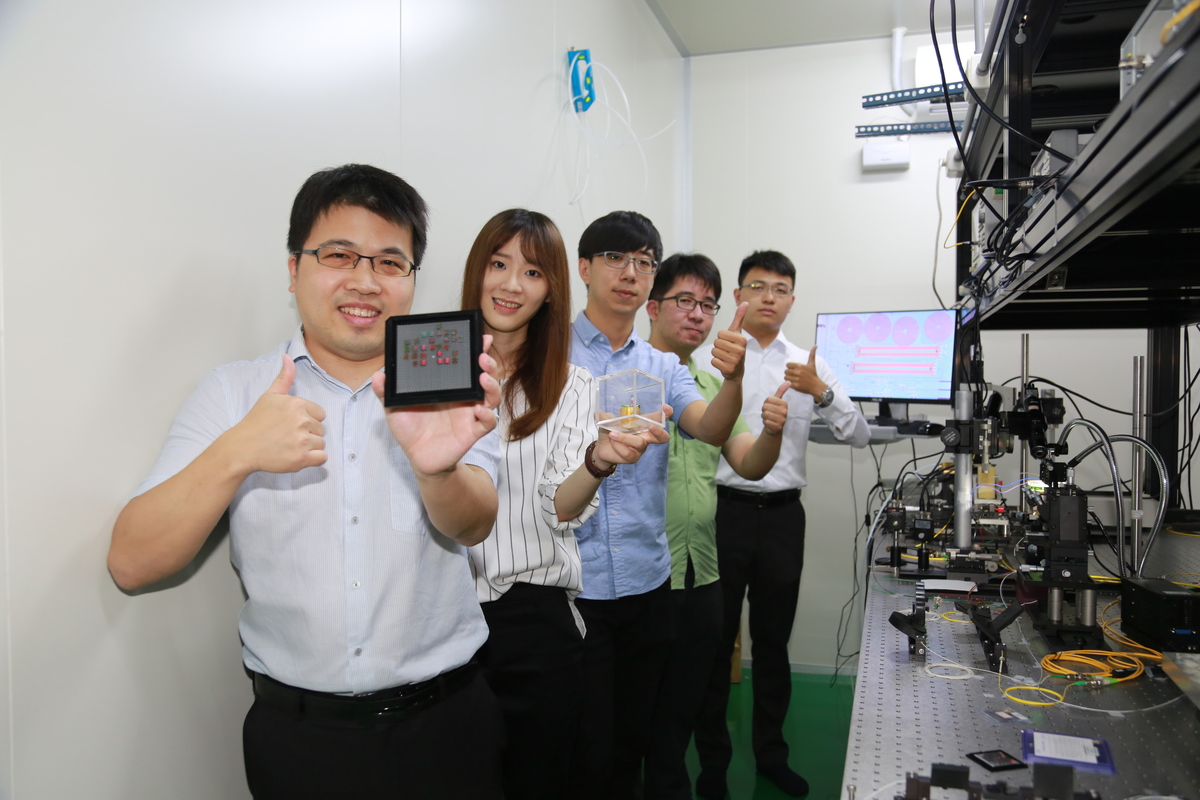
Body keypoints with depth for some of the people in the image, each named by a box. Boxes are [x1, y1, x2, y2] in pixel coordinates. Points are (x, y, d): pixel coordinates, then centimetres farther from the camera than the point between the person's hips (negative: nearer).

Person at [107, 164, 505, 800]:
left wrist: (437, 467, -41)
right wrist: (237, 453, -24)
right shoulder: (232, 394, -2)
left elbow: (472, 525, -19)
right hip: (297, 734, 0)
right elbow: (132, 565, -7)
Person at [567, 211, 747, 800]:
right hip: (572, 581, -4)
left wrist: (733, 382, -29)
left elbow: (710, 430, -7)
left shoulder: (664, 368, 10)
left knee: (632, 742, 18)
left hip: (647, 580, 4)